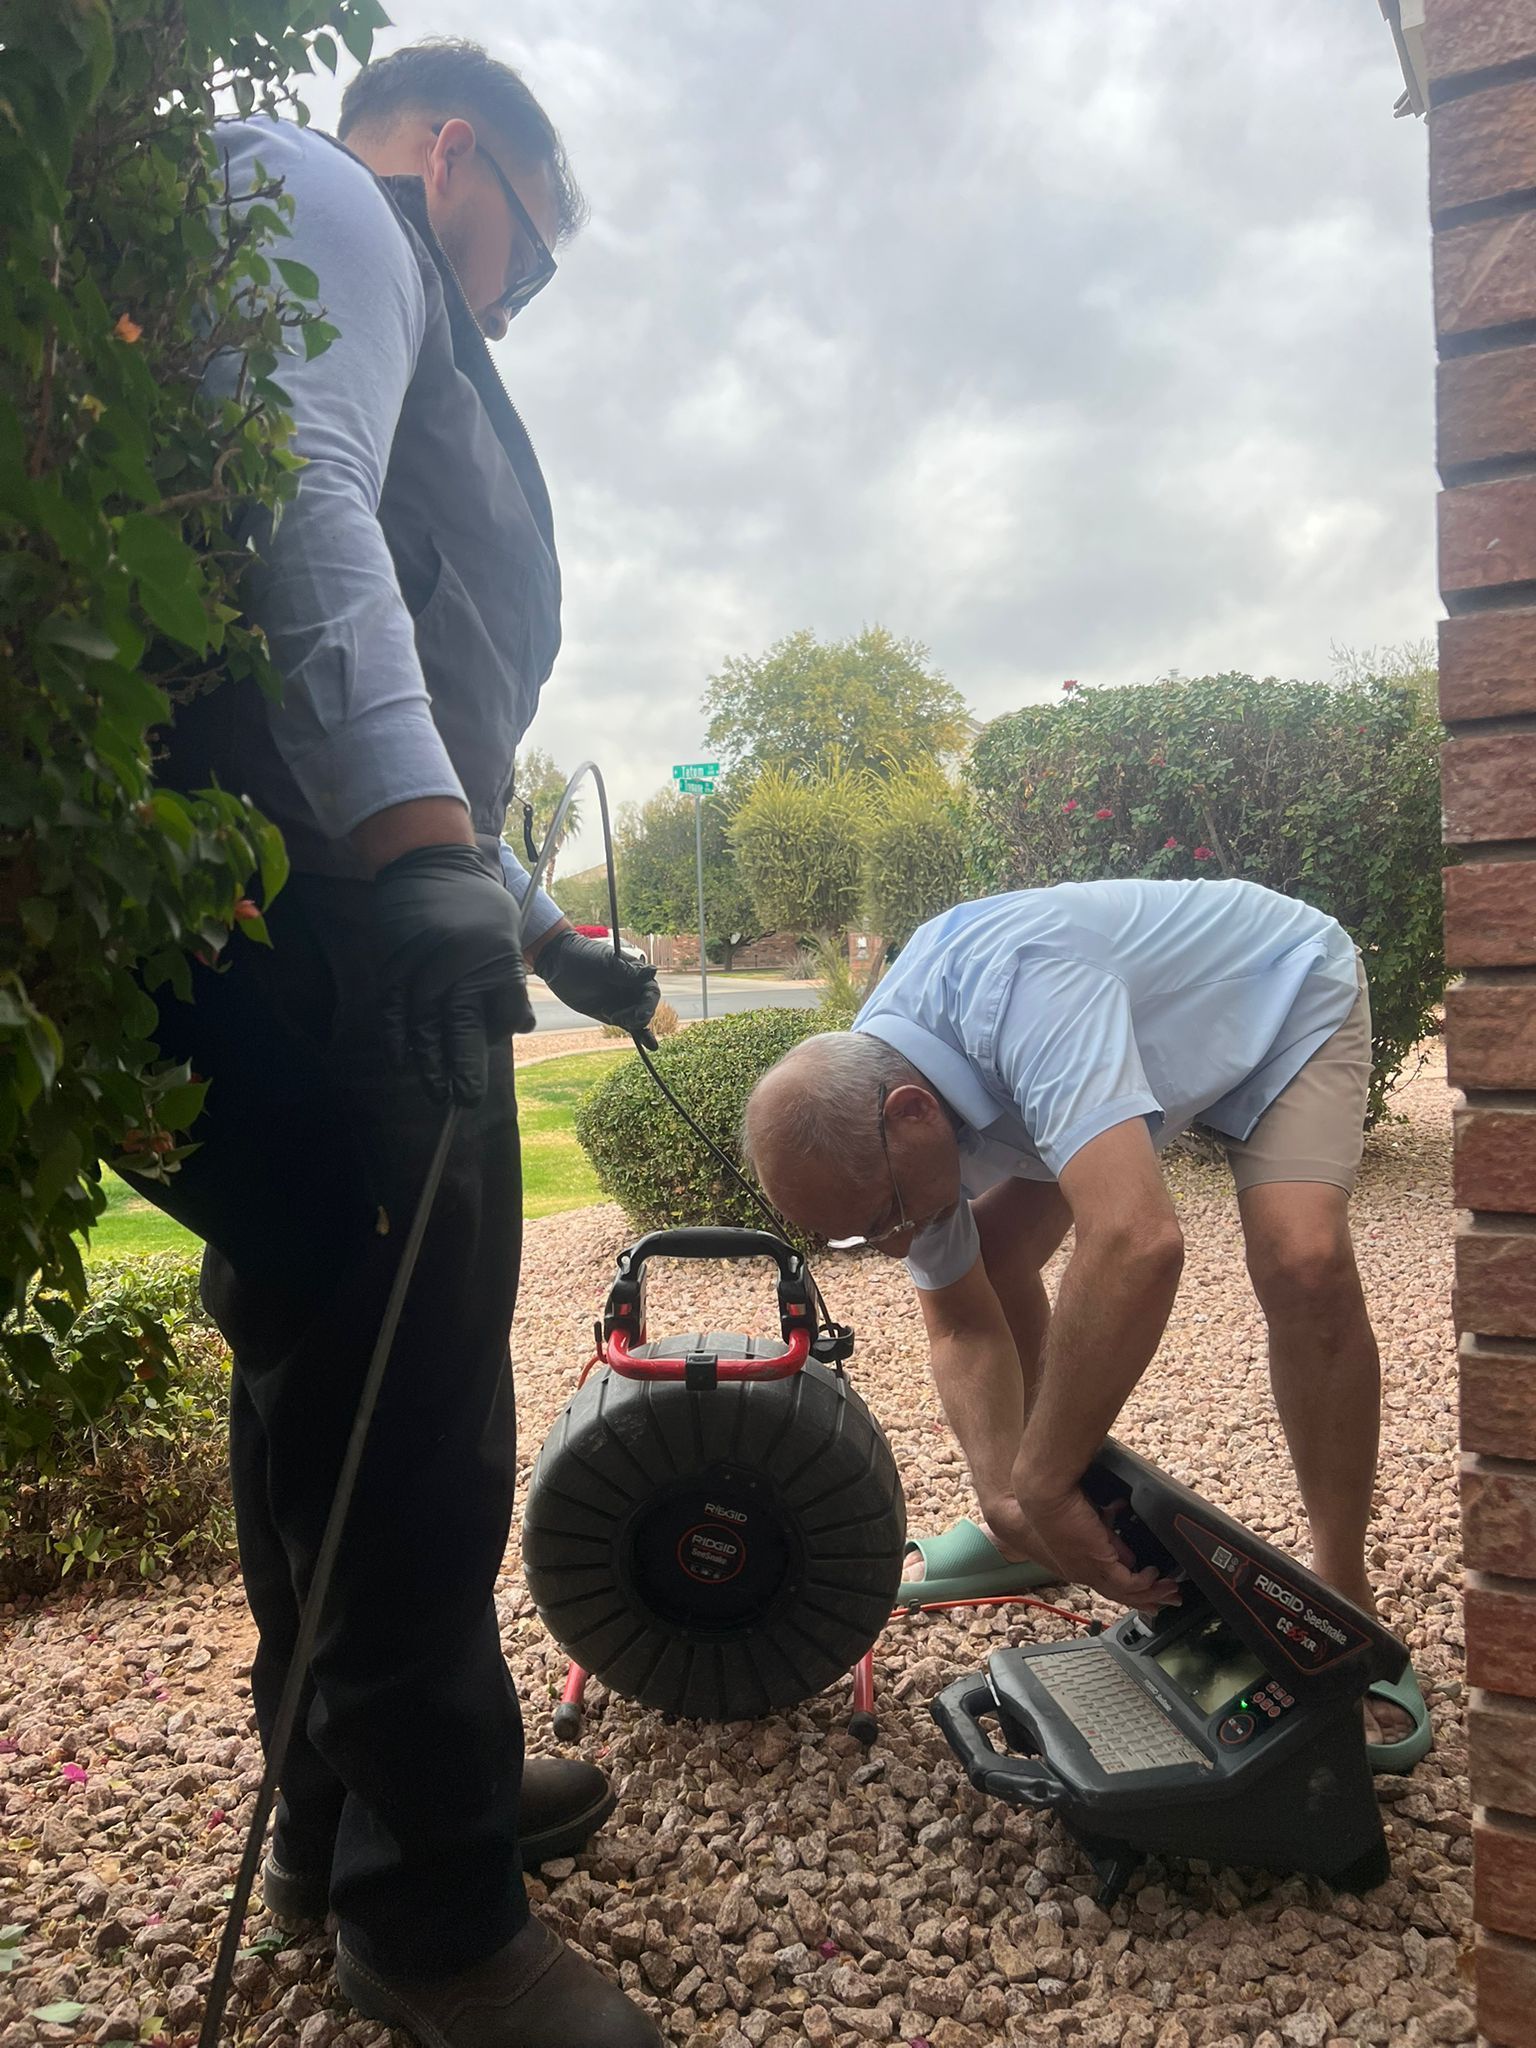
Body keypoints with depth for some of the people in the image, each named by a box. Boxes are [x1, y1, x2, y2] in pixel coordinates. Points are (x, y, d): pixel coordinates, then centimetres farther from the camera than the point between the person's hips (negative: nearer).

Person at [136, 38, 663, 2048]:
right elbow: (300, 512, -17)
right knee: (400, 1408, -7)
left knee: (356, 1387, 15)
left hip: (368, 915, 11)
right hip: (317, 916, -11)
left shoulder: (390, 311, 36)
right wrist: (422, 841, -29)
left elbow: (431, 709, 35)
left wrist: (546, 926, 34)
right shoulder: (317, 199, 7)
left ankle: (366, 1798, 30)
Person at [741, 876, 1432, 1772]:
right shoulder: (864, 1118, -20)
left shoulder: (1017, 982, -45)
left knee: (1304, 1263, -28)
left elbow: (1138, 1242, -56)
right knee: (990, 1255, -2)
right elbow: (964, 1327, -10)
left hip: (1284, 992, -6)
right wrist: (1006, 1492, -25)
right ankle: (1034, 1536, 17)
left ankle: (1346, 1604, -8)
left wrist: (1042, 1482, -45)